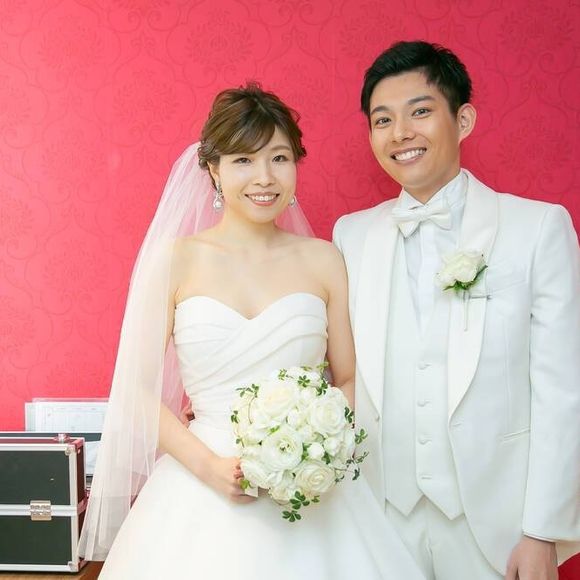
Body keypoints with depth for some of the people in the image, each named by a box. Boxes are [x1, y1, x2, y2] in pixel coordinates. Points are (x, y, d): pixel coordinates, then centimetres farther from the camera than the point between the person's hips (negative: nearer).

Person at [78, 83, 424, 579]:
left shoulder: (323, 260, 1)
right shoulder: (177, 259, -4)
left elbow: (348, 381, 7)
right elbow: (138, 387, -2)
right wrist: (208, 466, -13)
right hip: (201, 495, -1)